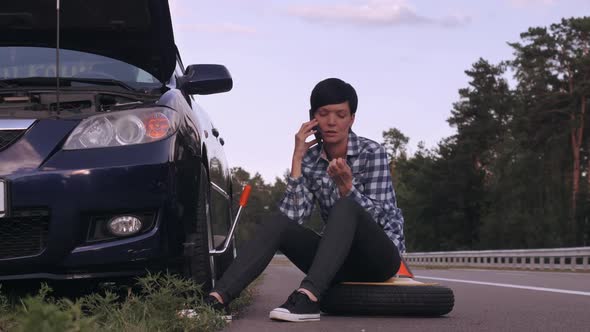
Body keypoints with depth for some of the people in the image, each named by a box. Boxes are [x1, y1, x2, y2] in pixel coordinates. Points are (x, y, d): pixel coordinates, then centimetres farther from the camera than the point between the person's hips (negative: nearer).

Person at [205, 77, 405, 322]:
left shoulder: (372, 152, -9)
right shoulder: (310, 160, 1)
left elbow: (375, 217, -14)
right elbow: (293, 216, -11)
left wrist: (346, 185, -30)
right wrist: (297, 159, -16)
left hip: (380, 255, -3)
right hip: (340, 258, 4)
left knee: (345, 207, -33)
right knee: (276, 223, -19)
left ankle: (307, 298, -48)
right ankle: (218, 297, -34)